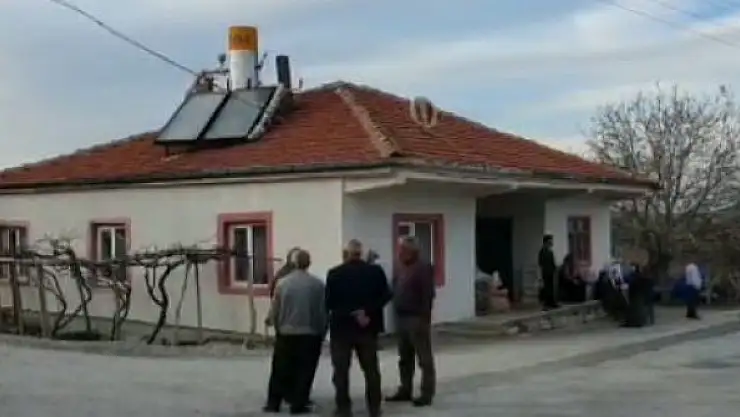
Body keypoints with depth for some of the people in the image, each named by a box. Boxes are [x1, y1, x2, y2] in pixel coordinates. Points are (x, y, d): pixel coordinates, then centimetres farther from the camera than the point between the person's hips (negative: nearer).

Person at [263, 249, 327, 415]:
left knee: (280, 370, 12)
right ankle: (298, 405, 6)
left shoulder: (282, 282, -4)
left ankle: (273, 403, 16)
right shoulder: (318, 284, -8)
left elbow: (274, 310, 1)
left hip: (286, 333, 2)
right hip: (310, 334, -1)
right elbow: (323, 311, -6)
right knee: (304, 371, 6)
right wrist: (322, 333, 8)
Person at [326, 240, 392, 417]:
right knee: (371, 369, 11)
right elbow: (385, 296, -4)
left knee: (341, 370, 5)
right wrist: (367, 312, -6)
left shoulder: (334, 273, -8)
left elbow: (329, 302, -10)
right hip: (367, 327, 2)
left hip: (341, 326, -2)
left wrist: (347, 312, 0)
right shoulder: (375, 271, -1)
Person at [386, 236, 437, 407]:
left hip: (417, 319, -9)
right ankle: (405, 390, 22)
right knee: (405, 358, 14)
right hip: (401, 318, 9)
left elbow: (428, 296, -17)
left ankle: (427, 394, 1)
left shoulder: (423, 268, -11)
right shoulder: (400, 269, 15)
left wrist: (424, 318, -20)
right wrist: (396, 315, 12)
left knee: (424, 358, -2)